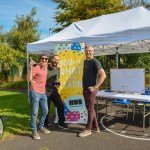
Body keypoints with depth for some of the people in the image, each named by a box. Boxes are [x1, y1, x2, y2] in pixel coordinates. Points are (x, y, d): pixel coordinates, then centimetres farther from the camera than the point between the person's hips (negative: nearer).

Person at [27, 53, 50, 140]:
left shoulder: (46, 66, 8)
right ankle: (34, 131, 10)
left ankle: (41, 127, 33)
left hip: (43, 93, 8)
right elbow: (29, 79, -18)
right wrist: (30, 69, -29)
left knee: (45, 111, 15)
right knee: (34, 112, -1)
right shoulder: (36, 68, -13)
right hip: (35, 92, -8)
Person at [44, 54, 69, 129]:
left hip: (54, 91, 5)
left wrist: (57, 84, 1)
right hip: (46, 91, -5)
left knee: (61, 105, 2)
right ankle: (45, 124, 27)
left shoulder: (58, 69, 8)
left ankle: (61, 123, 19)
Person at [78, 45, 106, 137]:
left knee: (90, 108, 0)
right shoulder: (85, 61, 13)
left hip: (91, 89, -8)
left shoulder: (95, 62, -12)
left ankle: (88, 129, 12)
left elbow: (103, 75, -20)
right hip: (85, 89, 9)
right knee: (90, 108, 14)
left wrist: (95, 87, -21)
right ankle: (95, 127, 27)